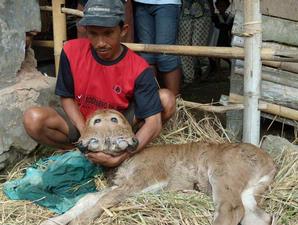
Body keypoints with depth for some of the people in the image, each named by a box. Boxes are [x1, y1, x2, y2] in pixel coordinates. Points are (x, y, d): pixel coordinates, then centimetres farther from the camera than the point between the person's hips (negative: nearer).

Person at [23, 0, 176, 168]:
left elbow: (153, 121, -26)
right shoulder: (72, 51, -17)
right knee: (33, 119, -29)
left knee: (167, 99, -22)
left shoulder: (138, 69, -22)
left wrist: (122, 156, -38)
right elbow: (67, 97, -6)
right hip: (81, 123, 1)